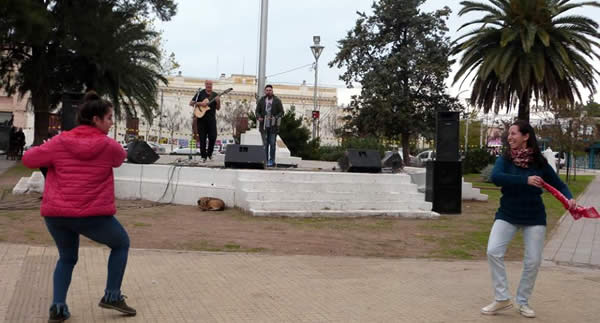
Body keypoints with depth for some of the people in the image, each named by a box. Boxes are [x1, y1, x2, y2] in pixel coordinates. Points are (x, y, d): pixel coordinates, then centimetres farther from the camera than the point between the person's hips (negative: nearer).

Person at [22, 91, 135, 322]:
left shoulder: (60, 142, 1)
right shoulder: (109, 146, -3)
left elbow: (28, 159, 9)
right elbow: (120, 158, 19)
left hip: (55, 213, 3)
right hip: (93, 215, -3)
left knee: (67, 258, 25)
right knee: (121, 244, 22)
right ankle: (112, 295, 16)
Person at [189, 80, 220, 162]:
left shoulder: (215, 95, 11)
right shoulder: (200, 93, 4)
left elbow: (218, 108, 11)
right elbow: (191, 103, 2)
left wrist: (218, 102, -9)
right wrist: (200, 103, -13)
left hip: (211, 118, 2)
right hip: (201, 118, -2)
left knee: (213, 137, -5)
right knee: (202, 138, -1)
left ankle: (209, 153, 16)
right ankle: (203, 156, 6)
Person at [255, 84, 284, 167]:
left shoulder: (277, 101, 1)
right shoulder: (261, 101, 6)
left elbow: (281, 112, 2)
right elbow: (257, 111, 9)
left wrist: (275, 118, -16)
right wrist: (259, 117, -13)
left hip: (273, 126, -2)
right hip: (264, 126, 2)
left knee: (272, 144, -2)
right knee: (265, 144, 5)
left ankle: (271, 161, 4)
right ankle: (265, 160, 11)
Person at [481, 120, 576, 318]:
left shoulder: (539, 162, -6)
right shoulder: (505, 159, -8)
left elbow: (559, 185, 3)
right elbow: (495, 177, -27)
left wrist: (569, 199, -17)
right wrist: (525, 180, -35)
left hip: (534, 217, 0)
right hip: (507, 214, 0)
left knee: (533, 261, 2)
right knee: (493, 252, -14)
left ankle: (523, 302, 21)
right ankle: (502, 299, -1)